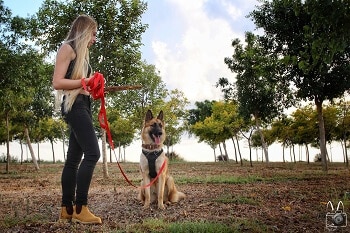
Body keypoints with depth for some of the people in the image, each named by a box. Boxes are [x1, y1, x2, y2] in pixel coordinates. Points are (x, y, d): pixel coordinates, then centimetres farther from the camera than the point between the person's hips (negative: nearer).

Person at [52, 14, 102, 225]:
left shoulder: (82, 52, 22)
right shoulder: (68, 49, -3)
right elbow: (57, 83, -13)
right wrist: (85, 81, -13)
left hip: (83, 105, 9)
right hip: (74, 105, -9)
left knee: (74, 158, 7)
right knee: (92, 153, -17)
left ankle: (67, 209, 11)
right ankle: (80, 209, -12)